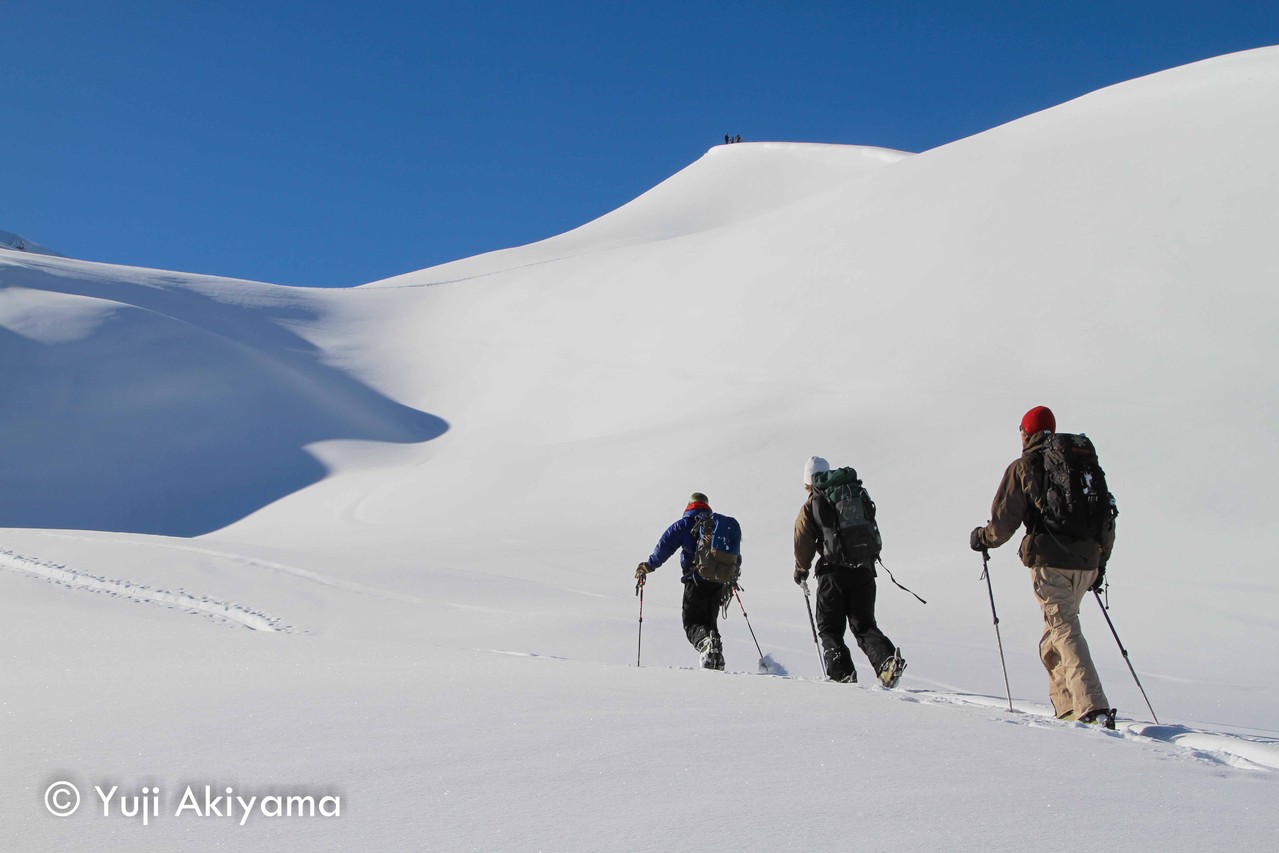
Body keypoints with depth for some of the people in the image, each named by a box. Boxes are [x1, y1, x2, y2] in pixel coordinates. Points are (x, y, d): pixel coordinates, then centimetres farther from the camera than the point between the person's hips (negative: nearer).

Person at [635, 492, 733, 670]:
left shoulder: (684, 525, 4)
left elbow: (665, 547, -8)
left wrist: (648, 566, 1)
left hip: (695, 582, -4)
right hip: (718, 583, 4)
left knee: (692, 622, 2)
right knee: (710, 622, 16)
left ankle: (705, 642, -29)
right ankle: (717, 661, 1)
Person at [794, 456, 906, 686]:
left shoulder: (810, 507, 2)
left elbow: (804, 543, 1)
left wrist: (801, 570, 17)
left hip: (833, 572, -3)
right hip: (864, 570, 4)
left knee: (829, 628, 10)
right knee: (864, 625, 10)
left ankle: (842, 674, -5)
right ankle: (887, 660, -15)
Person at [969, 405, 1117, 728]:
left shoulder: (1023, 467, 2)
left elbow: (1004, 520, -1)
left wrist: (982, 538, 19)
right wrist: (1100, 562, 27)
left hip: (1050, 560, -6)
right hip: (1086, 561, 6)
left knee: (1065, 632, -9)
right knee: (1055, 633, 19)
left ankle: (1093, 709, -21)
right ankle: (1067, 706, 20)